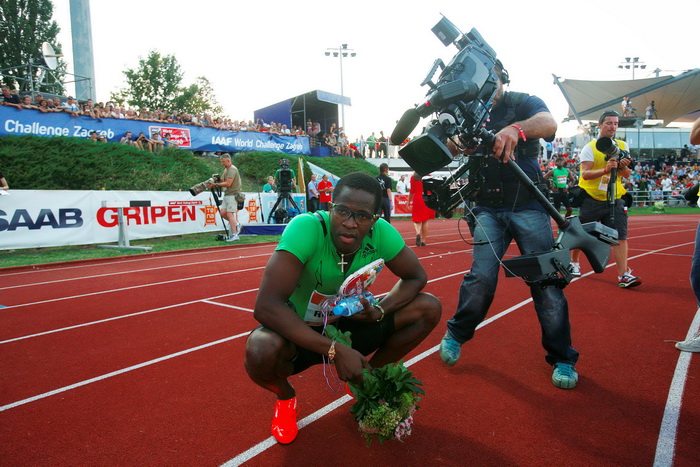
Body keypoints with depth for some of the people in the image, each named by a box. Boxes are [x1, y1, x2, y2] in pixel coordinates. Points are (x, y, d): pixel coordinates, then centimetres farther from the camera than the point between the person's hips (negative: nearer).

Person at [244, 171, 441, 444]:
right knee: (261, 352, -37)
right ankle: (285, 398, 3)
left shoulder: (381, 232, -19)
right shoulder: (307, 228, -32)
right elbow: (265, 306, -36)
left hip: (347, 325, 4)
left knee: (429, 309, -10)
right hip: (299, 332, -3)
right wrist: (334, 350, -37)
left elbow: (416, 277, -4)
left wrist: (380, 311, -24)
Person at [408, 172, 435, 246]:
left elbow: (412, 191, 4)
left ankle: (418, 233, -25)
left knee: (417, 220, 5)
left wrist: (409, 201, 14)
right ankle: (423, 241, 11)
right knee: (425, 221, 9)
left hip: (417, 199, -1)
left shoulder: (413, 177, 2)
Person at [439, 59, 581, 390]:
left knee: (545, 279, -3)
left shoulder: (523, 103, 2)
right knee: (482, 276, -10)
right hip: (488, 207, 1)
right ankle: (456, 334, 15)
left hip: (528, 205, -1)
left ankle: (562, 358, 12)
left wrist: (516, 128, -41)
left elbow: (549, 124, -19)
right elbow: (448, 148, -4)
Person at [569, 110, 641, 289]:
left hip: (614, 199, 3)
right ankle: (574, 263, 30)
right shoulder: (589, 148, -4)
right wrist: (605, 170, -30)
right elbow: (585, 174, -15)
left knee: (620, 236, -7)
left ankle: (623, 275, -8)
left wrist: (623, 167, -15)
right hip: (591, 199, -3)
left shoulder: (622, 146, 9)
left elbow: (627, 175, 7)